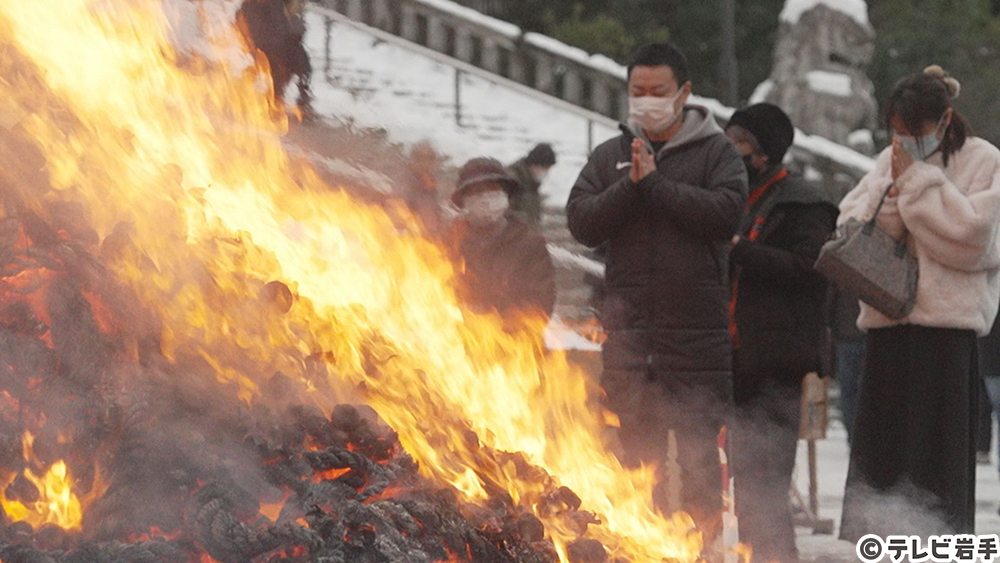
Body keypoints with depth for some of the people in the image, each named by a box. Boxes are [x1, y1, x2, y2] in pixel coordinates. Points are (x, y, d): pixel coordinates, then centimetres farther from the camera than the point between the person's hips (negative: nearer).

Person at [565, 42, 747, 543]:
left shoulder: (715, 152, 3)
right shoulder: (610, 157, 13)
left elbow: (725, 212, -14)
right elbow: (582, 222, 1)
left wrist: (655, 183, -14)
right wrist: (630, 186, -13)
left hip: (698, 335, -3)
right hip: (629, 333, 3)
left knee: (697, 454, 2)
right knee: (638, 450, 7)